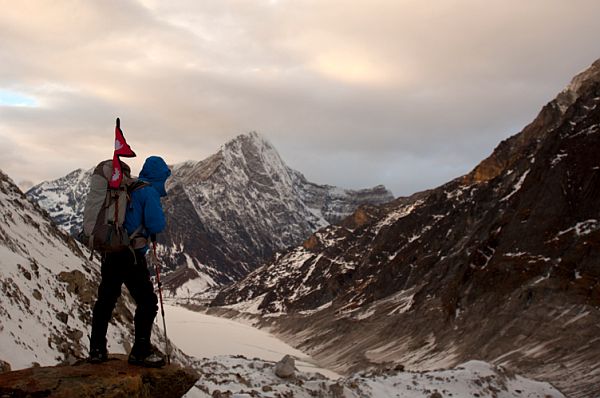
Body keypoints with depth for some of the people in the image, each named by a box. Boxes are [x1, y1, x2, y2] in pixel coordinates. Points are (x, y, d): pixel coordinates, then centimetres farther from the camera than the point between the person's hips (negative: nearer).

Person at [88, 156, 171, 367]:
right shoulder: (150, 192, -9)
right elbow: (157, 225, -16)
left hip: (110, 252, 8)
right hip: (131, 255, -8)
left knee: (106, 300, 17)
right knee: (147, 302, 3)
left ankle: (97, 350, 25)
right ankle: (141, 352, 5)